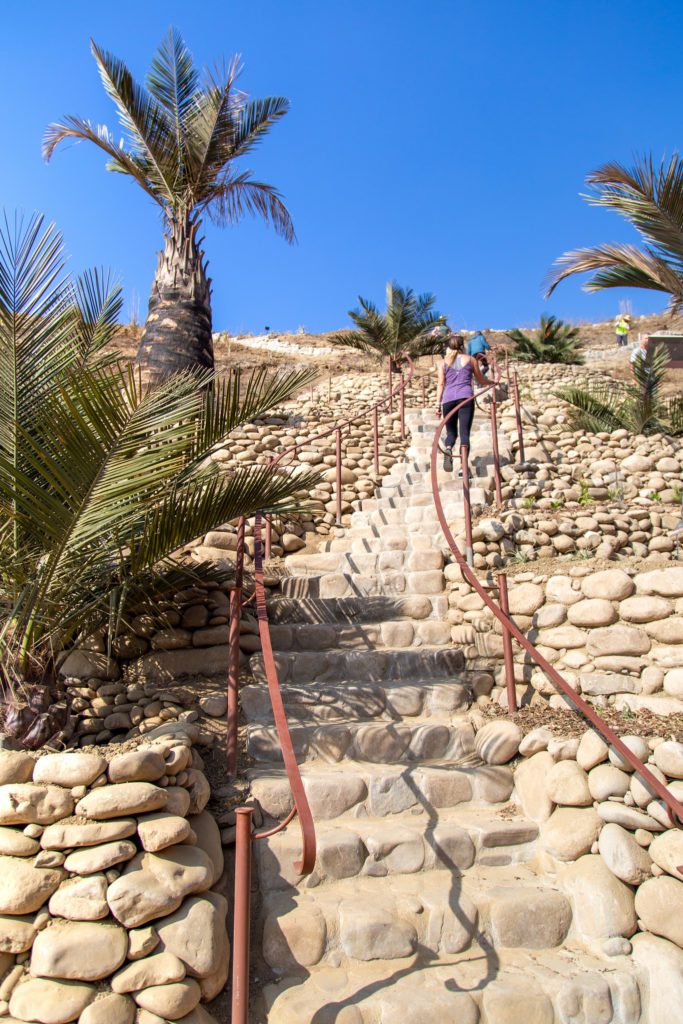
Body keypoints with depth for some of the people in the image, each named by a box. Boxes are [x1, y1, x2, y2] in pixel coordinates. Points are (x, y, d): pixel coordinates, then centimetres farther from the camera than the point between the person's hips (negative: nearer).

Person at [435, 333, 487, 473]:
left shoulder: (443, 362, 13)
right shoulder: (471, 359, 13)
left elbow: (441, 384, 5)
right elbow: (481, 380, 21)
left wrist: (438, 403, 3)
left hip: (448, 399, 1)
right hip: (466, 397, -1)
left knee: (451, 432, 11)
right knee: (464, 432, -5)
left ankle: (448, 450, -21)